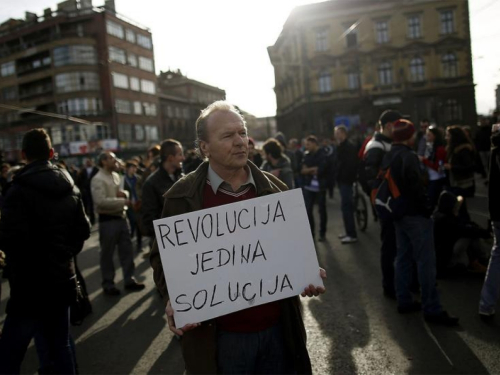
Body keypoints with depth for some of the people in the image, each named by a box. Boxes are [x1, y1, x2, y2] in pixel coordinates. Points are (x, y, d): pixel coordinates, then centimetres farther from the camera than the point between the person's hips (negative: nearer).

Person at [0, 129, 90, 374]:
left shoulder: (20, 189, -15)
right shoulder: (69, 187, 6)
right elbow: (83, 230, 9)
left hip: (30, 285, -6)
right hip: (62, 280, 7)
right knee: (60, 346, 17)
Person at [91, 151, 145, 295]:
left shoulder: (116, 176, 11)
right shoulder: (98, 179, -14)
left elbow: (125, 192, 21)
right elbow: (101, 201, -25)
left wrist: (124, 193, -4)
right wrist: (122, 201, -18)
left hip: (121, 217, 8)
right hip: (108, 220, -8)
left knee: (127, 250, 13)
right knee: (107, 253, 5)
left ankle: (129, 280, 24)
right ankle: (108, 284, 18)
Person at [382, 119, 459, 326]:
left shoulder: (388, 157, 10)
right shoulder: (408, 156, -18)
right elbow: (416, 185, -22)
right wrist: (427, 208, -12)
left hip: (399, 214, 9)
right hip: (415, 214, -9)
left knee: (403, 257, 15)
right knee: (426, 261, -4)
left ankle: (404, 301, 22)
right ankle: (432, 309, 1)